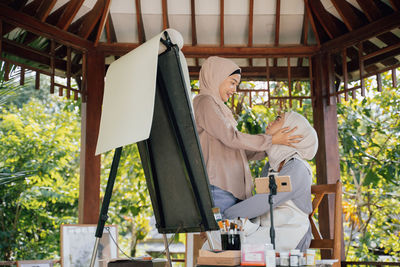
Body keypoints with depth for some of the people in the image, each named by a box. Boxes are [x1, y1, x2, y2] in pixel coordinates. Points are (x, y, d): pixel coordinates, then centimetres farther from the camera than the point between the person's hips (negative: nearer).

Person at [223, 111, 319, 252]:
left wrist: (226, 216, -17)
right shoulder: (270, 166, 15)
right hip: (267, 232, 7)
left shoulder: (297, 169, -13)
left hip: (289, 238, -7)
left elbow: (264, 202, -20)